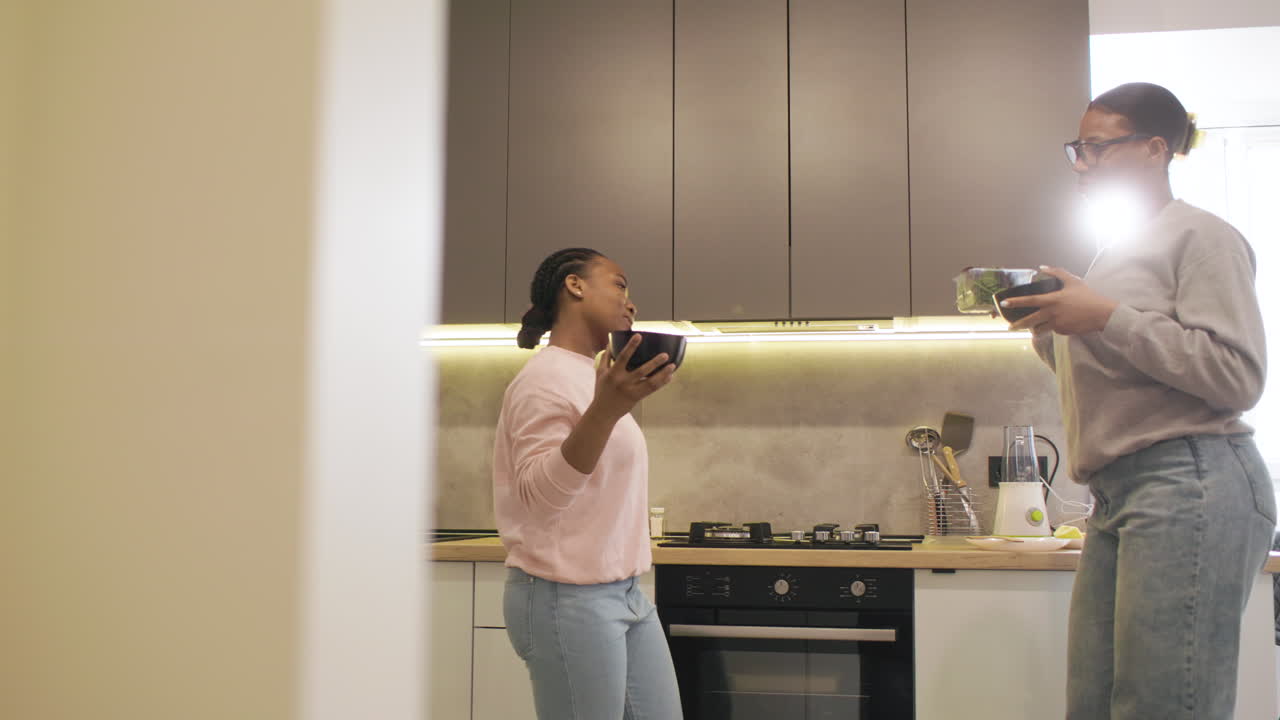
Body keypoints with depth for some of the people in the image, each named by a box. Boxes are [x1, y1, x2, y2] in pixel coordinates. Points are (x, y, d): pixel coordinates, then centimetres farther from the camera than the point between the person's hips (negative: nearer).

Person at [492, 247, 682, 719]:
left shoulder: (589, 376, 14)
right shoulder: (547, 378, -14)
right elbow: (540, 494, -26)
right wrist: (606, 410, -35)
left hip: (625, 593, 10)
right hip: (570, 601, -10)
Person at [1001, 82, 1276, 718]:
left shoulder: (1200, 236, -2)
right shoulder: (1118, 252, 23)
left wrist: (1106, 318, -16)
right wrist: (1047, 325, 10)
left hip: (1187, 487, -8)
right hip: (1118, 493, 9)